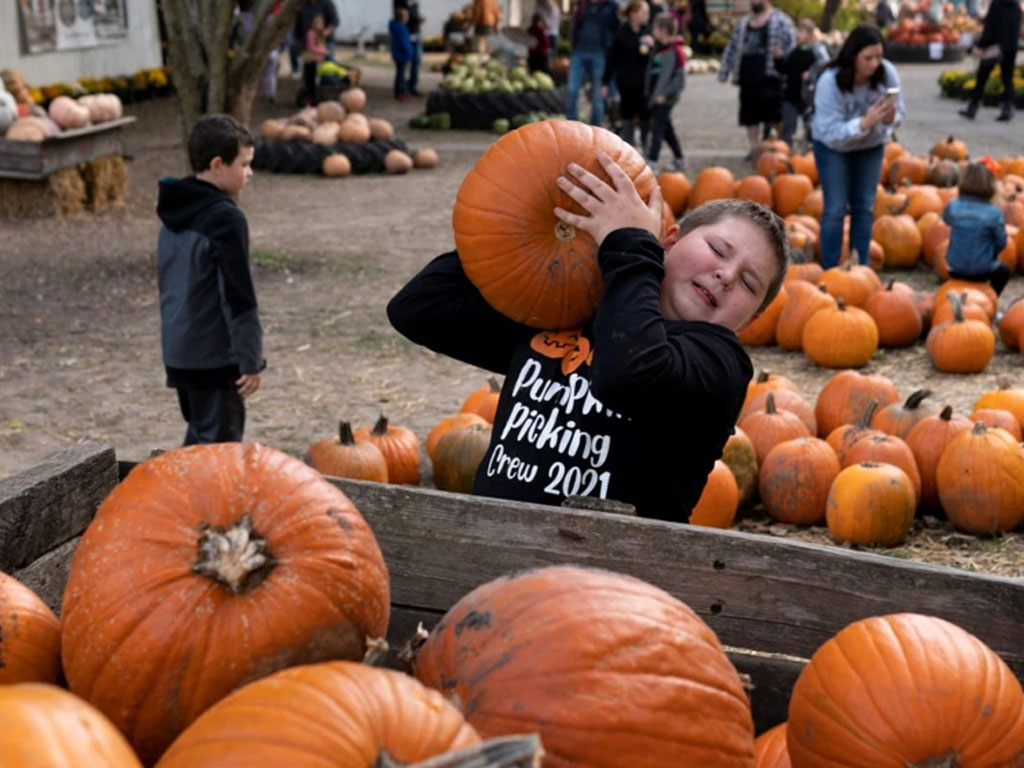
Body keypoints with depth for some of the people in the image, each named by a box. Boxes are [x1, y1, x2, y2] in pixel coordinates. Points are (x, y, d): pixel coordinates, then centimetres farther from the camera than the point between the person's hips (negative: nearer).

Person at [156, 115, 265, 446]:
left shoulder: (175, 212, 9)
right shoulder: (225, 218, -18)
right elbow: (238, 296, -20)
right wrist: (251, 359, -14)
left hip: (178, 350, 9)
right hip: (215, 355, -9)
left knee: (200, 436, 21)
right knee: (219, 443, 0)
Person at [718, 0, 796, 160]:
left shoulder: (780, 21, -1)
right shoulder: (744, 23, 17)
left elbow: (791, 45, -8)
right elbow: (732, 48, 21)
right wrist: (724, 73, 16)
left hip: (770, 78, -6)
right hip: (748, 79, 6)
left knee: (773, 117, -5)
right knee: (750, 117, 9)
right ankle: (754, 148, 19)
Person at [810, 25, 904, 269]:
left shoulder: (887, 73, -23)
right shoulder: (829, 82, -31)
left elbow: (900, 112, -11)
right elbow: (831, 132, -32)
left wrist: (890, 118, -36)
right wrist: (865, 122, -46)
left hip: (871, 146, 3)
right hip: (833, 147, -3)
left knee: (864, 208, 4)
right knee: (836, 209, -6)